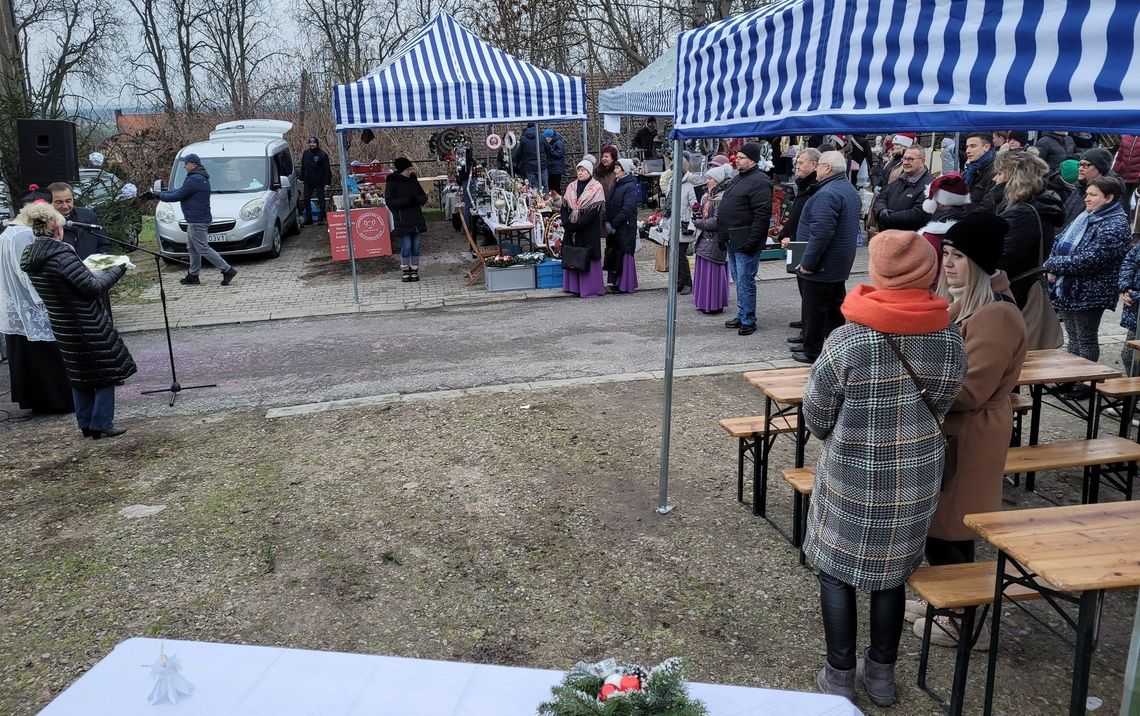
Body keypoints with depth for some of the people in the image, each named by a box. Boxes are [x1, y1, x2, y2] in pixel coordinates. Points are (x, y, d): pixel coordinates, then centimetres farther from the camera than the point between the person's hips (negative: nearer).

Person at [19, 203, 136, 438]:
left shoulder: (28, 257, 3)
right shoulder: (61, 254, -23)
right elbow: (94, 287, -20)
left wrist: (87, 268, 16)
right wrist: (117, 270, -8)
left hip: (62, 327, 8)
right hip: (88, 326, -8)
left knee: (79, 374, 19)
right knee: (106, 371, 6)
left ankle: (86, 424, 26)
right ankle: (102, 424, 8)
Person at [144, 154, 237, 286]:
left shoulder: (194, 180, -18)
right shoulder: (201, 178, 16)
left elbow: (178, 195, -16)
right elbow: (179, 191, 17)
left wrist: (159, 196, 0)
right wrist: (157, 194, 15)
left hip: (197, 221, -11)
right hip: (195, 220, 11)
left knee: (203, 248, -7)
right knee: (192, 248, 15)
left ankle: (227, 270, -6)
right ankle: (192, 275, 22)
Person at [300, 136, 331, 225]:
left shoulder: (322, 154, -7)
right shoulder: (306, 153, 7)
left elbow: (327, 169, -8)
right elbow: (303, 167, 16)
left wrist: (326, 182, -13)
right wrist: (302, 178, 11)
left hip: (319, 182, -5)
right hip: (308, 182, 5)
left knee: (321, 200, 2)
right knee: (306, 200, 5)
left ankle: (322, 217, 10)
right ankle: (309, 219, 13)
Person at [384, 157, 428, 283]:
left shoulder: (413, 180, 9)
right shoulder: (392, 183, -5)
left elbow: (424, 198, 10)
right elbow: (389, 202, -11)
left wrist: (416, 199, -14)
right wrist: (407, 200, -20)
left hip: (416, 219, 4)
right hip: (402, 221, -4)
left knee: (416, 246, 6)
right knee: (406, 246, -5)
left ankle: (414, 271, 16)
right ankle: (405, 271, 10)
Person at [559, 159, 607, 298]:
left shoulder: (596, 188, -5)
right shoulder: (571, 187, 11)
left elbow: (594, 210, -14)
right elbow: (564, 207, 8)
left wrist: (577, 225, -19)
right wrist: (567, 223, -9)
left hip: (589, 230, -5)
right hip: (571, 229, 5)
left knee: (588, 258, -3)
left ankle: (590, 287, 4)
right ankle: (574, 286, 15)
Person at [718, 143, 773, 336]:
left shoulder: (759, 182, -15)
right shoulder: (739, 178, 16)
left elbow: (762, 215, -21)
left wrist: (751, 241, -24)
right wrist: (724, 236, 19)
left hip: (745, 242, -10)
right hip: (733, 241, 10)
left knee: (745, 282, -5)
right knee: (739, 281, 16)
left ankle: (748, 321, 4)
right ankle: (742, 316, 27)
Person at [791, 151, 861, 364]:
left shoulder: (827, 194, -21)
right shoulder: (851, 190, 12)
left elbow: (821, 233, -28)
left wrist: (807, 262, -21)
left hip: (821, 266, -10)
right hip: (840, 265, 10)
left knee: (814, 310, 1)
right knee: (835, 308, 16)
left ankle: (812, 351, 10)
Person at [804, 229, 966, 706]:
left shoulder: (847, 341, -20)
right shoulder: (951, 341, -8)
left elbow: (816, 418, -9)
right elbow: (939, 409, 4)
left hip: (851, 477, -4)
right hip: (919, 476, 4)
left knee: (837, 571, 13)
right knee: (892, 572, 19)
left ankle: (840, 677, 24)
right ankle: (881, 674, 33)